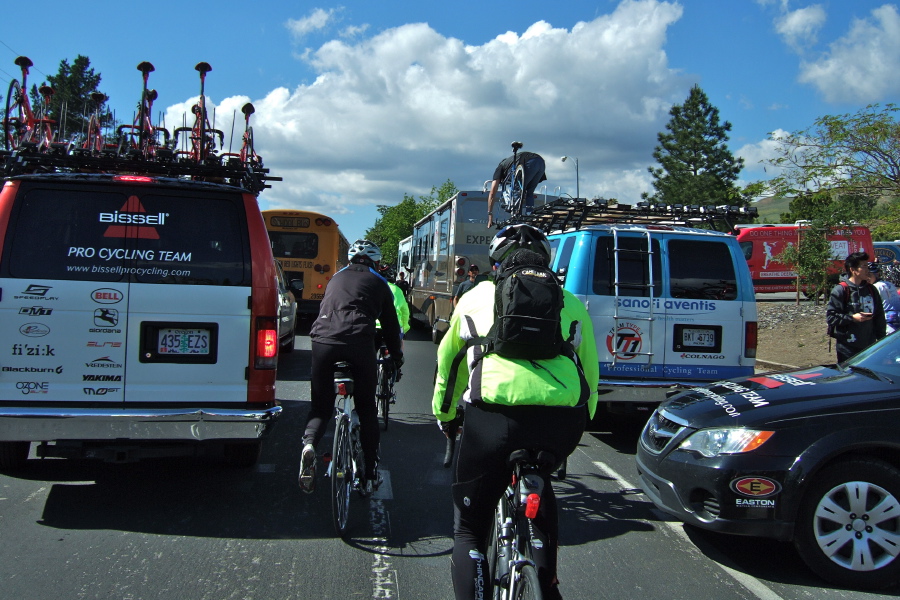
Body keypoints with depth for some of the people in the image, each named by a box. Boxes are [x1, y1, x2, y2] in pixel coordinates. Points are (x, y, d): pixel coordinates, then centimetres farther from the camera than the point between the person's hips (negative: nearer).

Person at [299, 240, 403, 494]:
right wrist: (397, 356, 36)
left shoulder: (337, 278, 29)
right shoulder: (377, 282, 20)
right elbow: (390, 324, 22)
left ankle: (309, 443, -17)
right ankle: (371, 475, 15)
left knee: (321, 406, 15)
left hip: (322, 341, 3)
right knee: (366, 409, 12)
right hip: (359, 344, -2)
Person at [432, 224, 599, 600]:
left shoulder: (478, 296, 22)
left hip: (494, 417, -2)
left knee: (468, 531, 15)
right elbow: (590, 370, 28)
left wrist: (445, 417, 44)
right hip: (563, 420, 3)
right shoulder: (570, 303, 24)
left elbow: (449, 361, 30)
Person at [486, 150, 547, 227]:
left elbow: (492, 193, 18)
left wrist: (490, 215, 19)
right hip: (541, 162, 7)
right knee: (529, 194, 21)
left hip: (529, 163, -7)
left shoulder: (500, 168, 26)